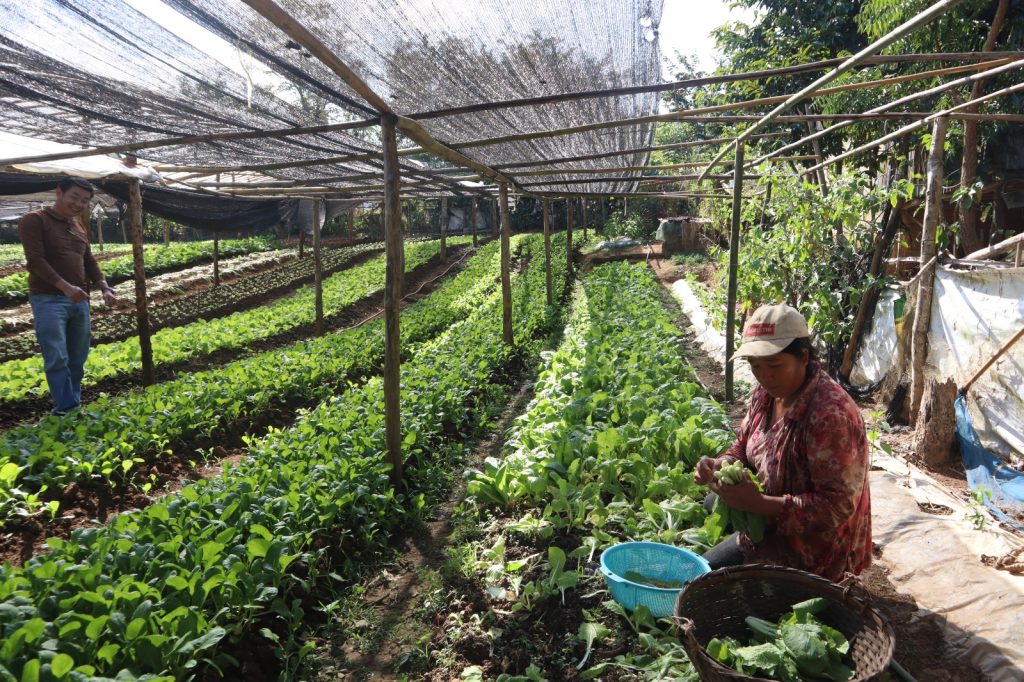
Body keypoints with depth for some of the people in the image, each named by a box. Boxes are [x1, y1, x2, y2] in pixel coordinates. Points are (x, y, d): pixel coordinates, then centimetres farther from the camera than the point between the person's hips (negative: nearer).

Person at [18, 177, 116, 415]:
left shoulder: (80, 228, 18)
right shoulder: (35, 220, -3)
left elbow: (89, 262, 19)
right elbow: (35, 260, -13)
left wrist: (105, 288, 2)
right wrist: (65, 287, -23)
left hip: (79, 300, 7)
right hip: (49, 299, -6)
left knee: (77, 360, 9)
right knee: (57, 359, -9)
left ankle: (75, 406, 18)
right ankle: (66, 410, -6)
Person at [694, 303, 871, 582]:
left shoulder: (830, 415, -31)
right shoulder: (768, 391, -4)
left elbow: (838, 505, -30)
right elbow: (743, 447, 10)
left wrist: (758, 503, -35)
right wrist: (721, 465, -13)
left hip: (813, 556, -8)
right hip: (770, 531, 8)